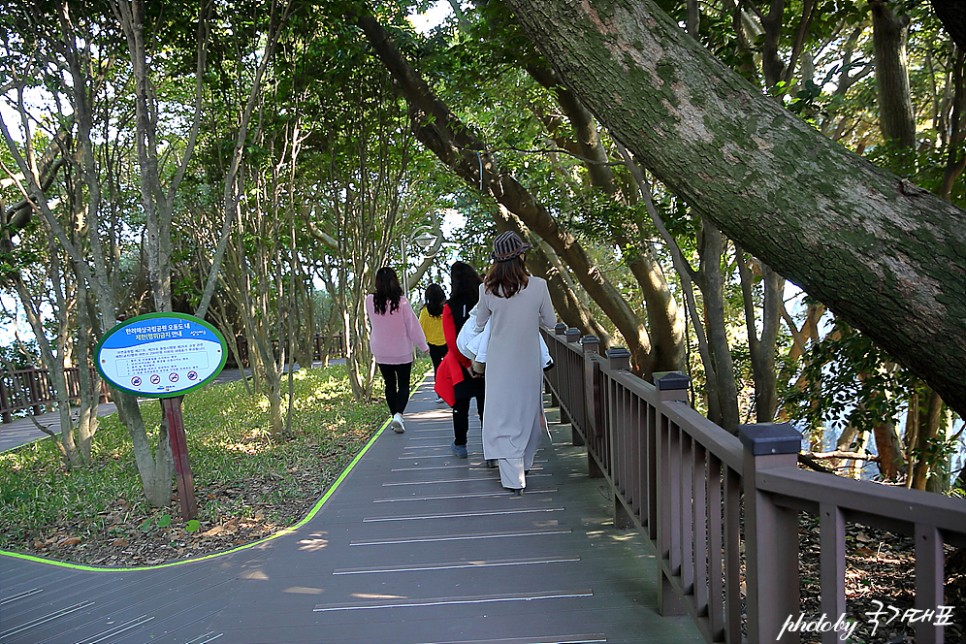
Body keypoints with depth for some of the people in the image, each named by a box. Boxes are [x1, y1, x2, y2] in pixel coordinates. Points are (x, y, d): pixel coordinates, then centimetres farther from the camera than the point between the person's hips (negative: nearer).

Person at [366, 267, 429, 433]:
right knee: (404, 385, 8)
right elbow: (413, 326, -9)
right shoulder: (401, 301, -17)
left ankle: (394, 415, 18)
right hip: (402, 352, -2)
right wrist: (423, 345, 1)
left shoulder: (370, 301, -10)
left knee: (390, 385, 16)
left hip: (381, 353, 2)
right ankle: (398, 414, -12)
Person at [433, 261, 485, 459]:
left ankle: (460, 445, 23)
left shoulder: (450, 307, -10)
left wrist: (467, 364, -11)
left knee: (461, 405, 13)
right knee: (485, 405, 10)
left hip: (462, 363, -1)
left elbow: (451, 342, -14)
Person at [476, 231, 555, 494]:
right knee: (529, 412, 19)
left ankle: (514, 479, 1)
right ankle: (524, 464, 36)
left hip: (499, 363, -1)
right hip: (529, 361, 1)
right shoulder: (538, 286, -13)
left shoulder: (487, 289, -12)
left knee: (503, 416, 5)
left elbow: (479, 322, 4)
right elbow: (550, 321, -1)